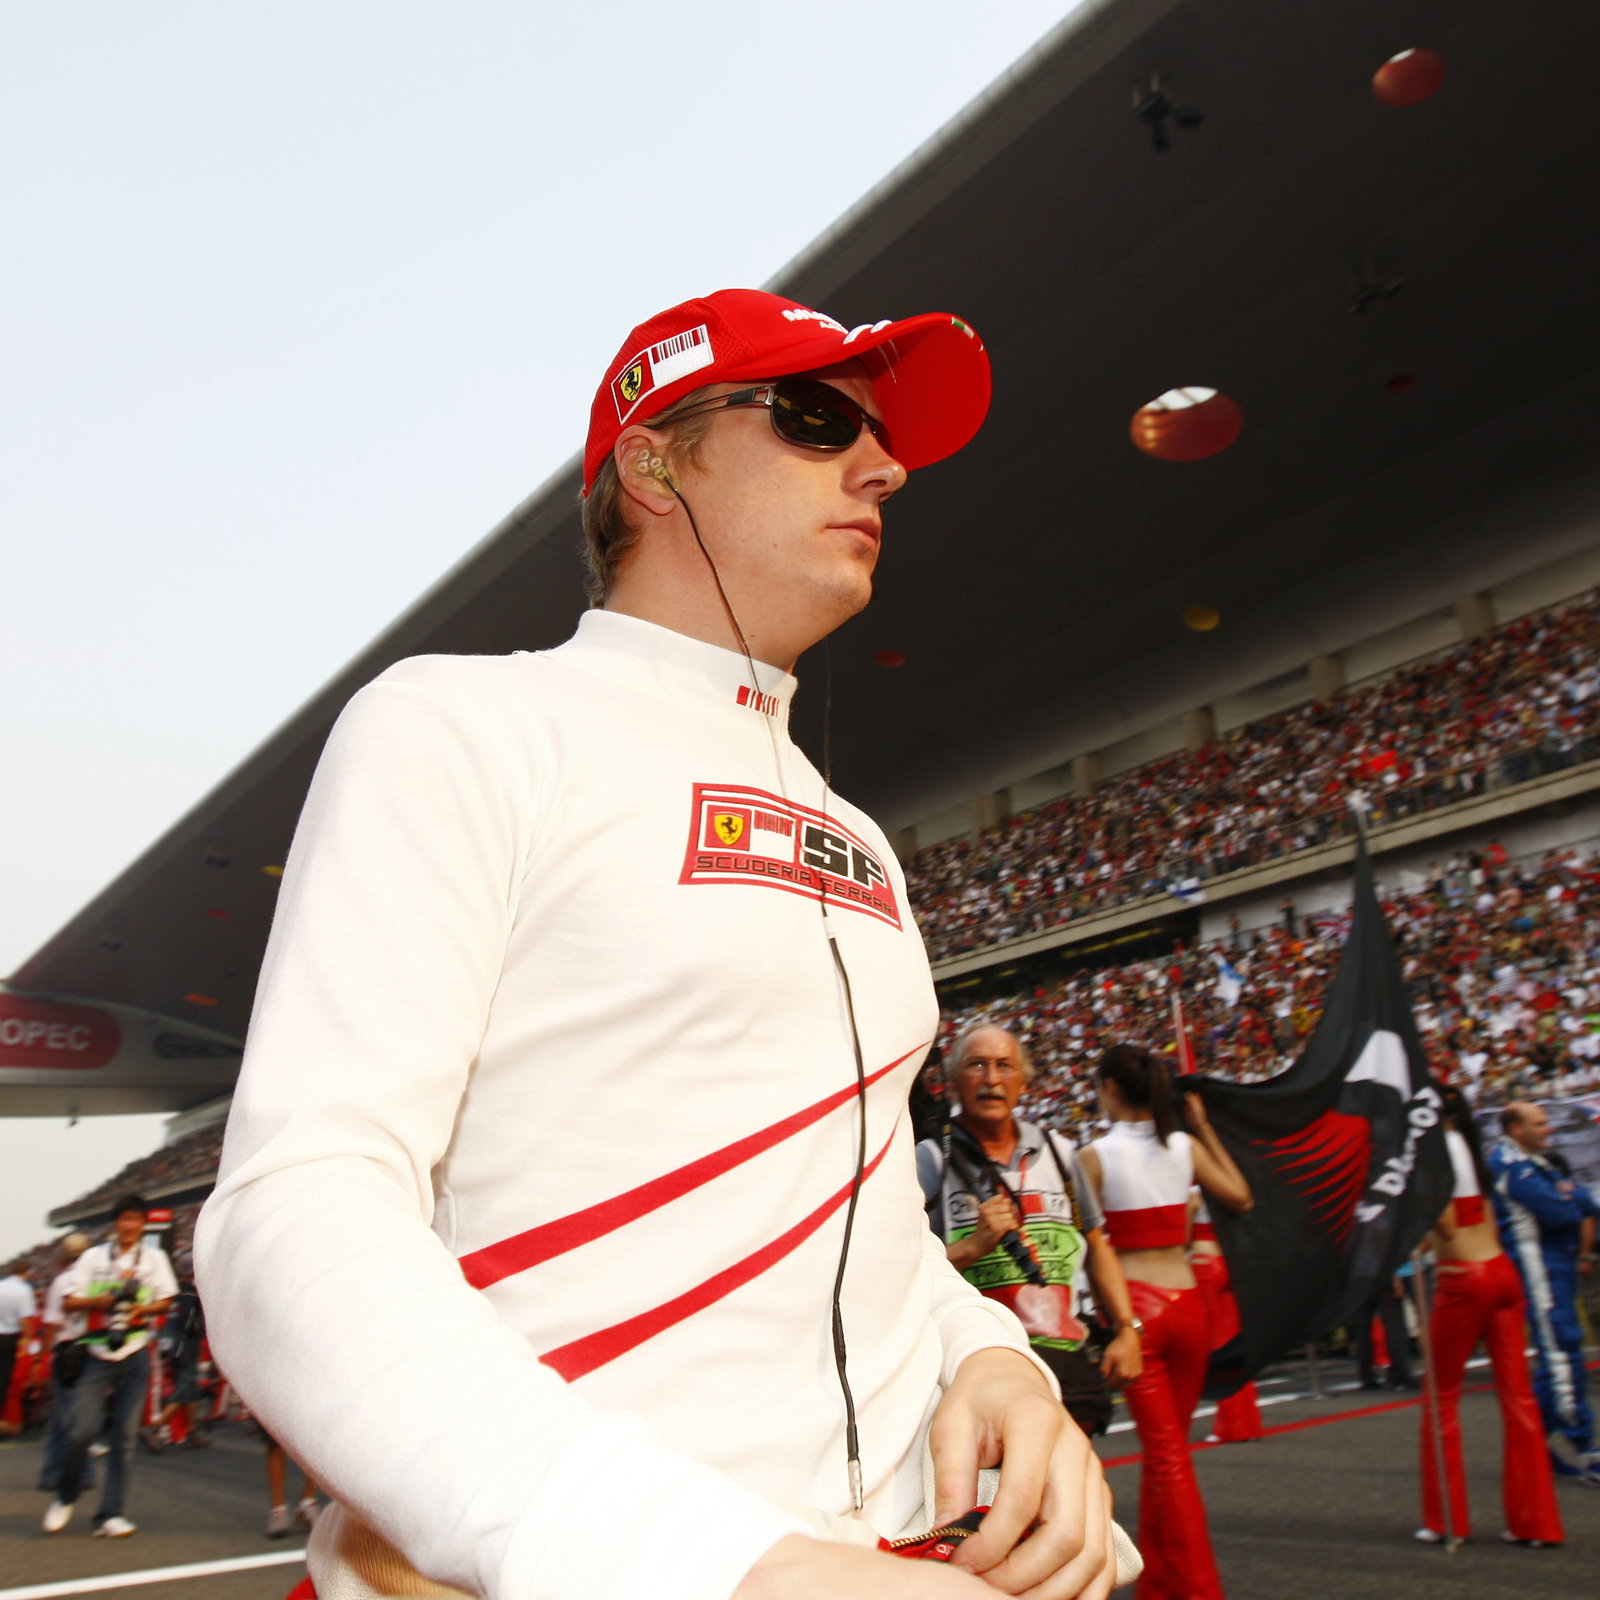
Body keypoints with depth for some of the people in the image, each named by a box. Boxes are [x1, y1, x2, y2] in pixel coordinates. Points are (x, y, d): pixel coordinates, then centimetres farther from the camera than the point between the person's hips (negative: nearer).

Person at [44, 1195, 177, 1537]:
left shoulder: (154, 1257, 7)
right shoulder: (93, 1257, 6)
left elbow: (165, 1301, 9)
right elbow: (68, 1302, 5)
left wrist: (143, 1309, -11)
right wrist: (101, 1300, -13)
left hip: (135, 1355, 0)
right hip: (97, 1354, 0)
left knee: (124, 1436, -1)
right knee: (84, 1429, -8)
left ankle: (109, 1514, 7)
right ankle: (65, 1498, 19)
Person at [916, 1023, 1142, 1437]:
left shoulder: (1056, 1151, 13)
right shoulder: (931, 1161, -3)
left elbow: (1097, 1248, 20)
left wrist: (1126, 1329, 13)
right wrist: (975, 1245, -18)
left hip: (1068, 1361, 5)